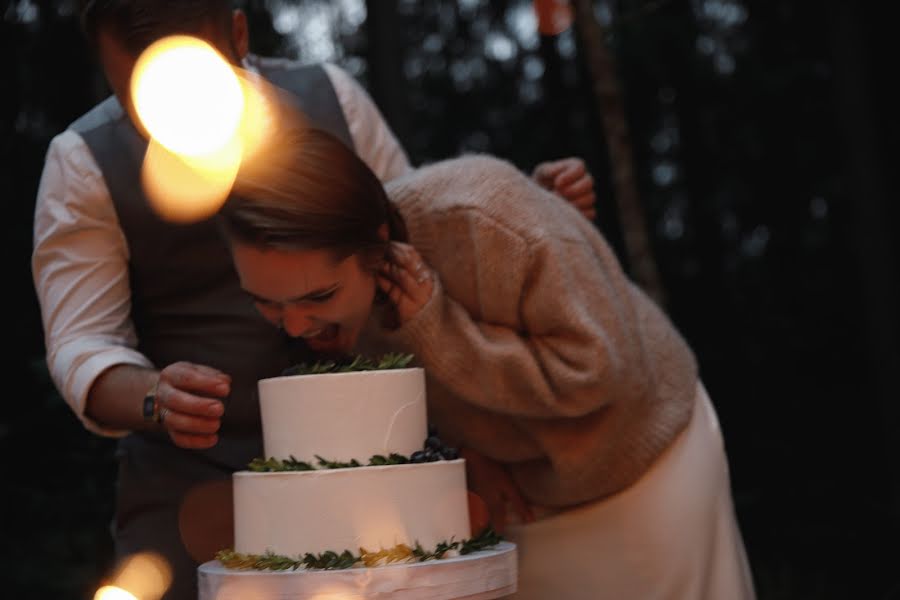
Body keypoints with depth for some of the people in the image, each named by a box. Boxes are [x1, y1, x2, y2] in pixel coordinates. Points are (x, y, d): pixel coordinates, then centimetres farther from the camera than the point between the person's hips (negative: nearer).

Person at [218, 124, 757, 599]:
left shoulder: (481, 220, -34)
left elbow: (593, 371, -31)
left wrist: (435, 329, -33)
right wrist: (463, 452, -14)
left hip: (634, 460, -4)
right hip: (513, 492, 4)